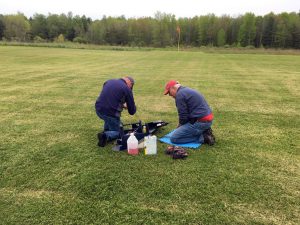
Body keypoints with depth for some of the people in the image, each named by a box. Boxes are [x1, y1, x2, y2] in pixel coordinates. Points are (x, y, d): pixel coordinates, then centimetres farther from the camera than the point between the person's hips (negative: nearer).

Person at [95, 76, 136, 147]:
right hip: (110, 113, -6)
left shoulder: (109, 81, 12)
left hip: (98, 109, 6)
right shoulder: (127, 89, -4)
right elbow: (132, 111, 1)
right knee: (116, 132, 18)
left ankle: (106, 131, 30)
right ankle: (106, 136, -9)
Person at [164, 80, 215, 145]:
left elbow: (183, 116, -12)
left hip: (200, 122, -10)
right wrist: (179, 128, 21)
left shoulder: (179, 95, -12)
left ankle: (203, 137, -7)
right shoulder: (188, 90, 20)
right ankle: (205, 132, 10)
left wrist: (179, 127, 8)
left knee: (173, 138, -6)